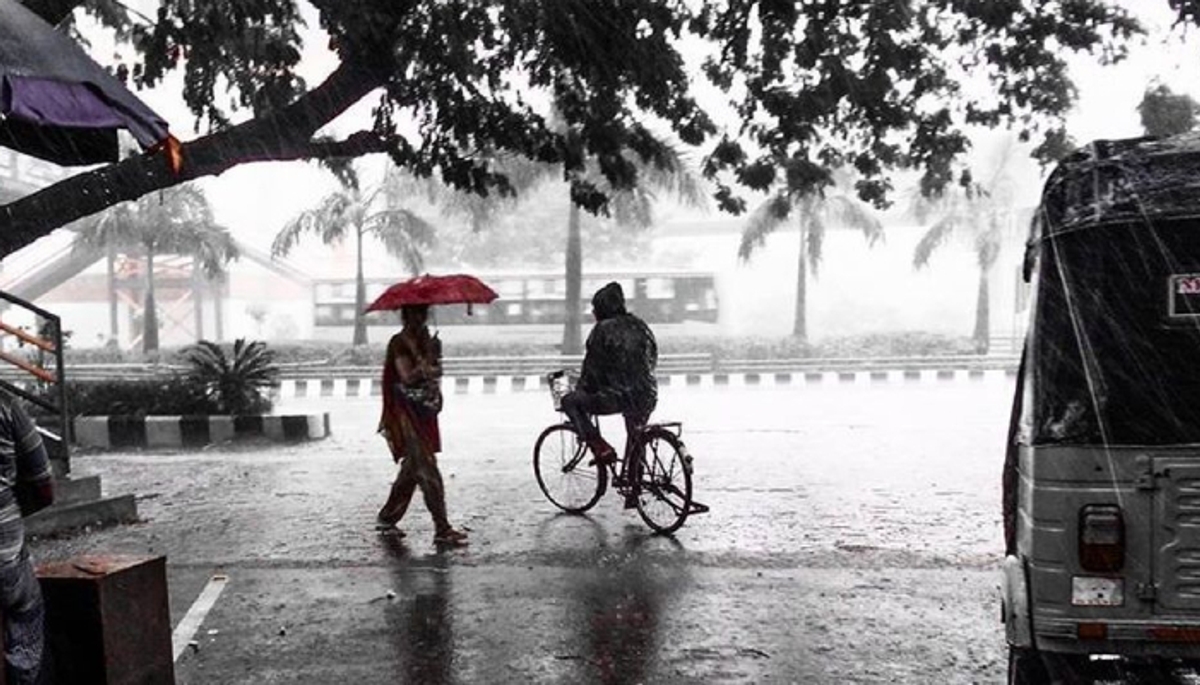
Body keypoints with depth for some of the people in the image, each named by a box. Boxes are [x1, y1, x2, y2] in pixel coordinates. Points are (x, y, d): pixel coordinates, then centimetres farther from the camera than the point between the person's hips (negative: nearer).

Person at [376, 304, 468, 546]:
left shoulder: (424, 339, 13)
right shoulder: (399, 343, -11)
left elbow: (435, 371, 10)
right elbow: (408, 376, -21)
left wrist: (434, 354, -8)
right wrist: (429, 356, -23)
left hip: (424, 413, 9)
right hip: (407, 414, -9)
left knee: (412, 469, 14)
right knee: (428, 472, -10)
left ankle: (387, 518, 28)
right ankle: (442, 530, -9)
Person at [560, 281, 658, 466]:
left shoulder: (603, 329, -5)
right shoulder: (640, 326, 15)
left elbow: (592, 366, -2)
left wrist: (581, 390, 13)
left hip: (618, 397, -7)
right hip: (648, 397, 7)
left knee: (569, 401, 7)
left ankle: (601, 448, -1)